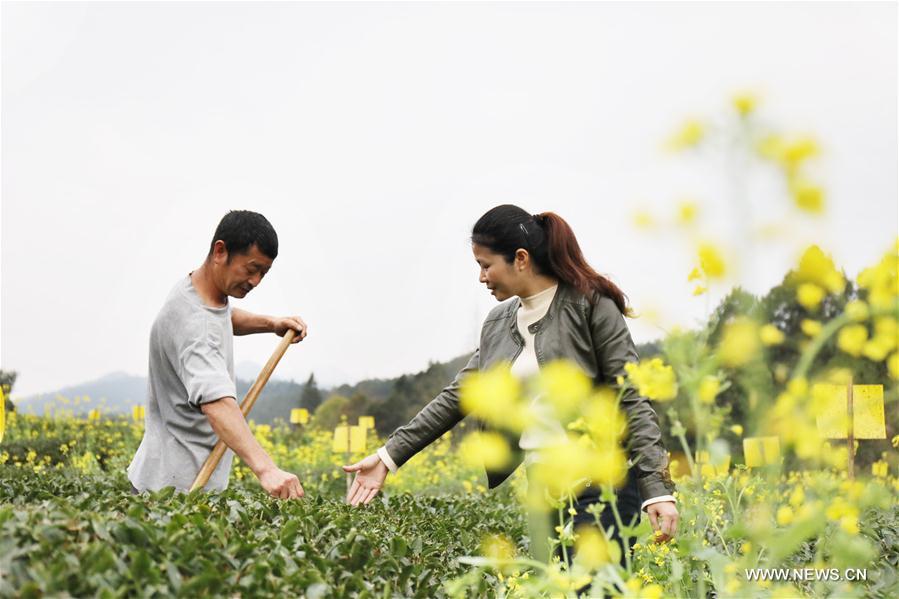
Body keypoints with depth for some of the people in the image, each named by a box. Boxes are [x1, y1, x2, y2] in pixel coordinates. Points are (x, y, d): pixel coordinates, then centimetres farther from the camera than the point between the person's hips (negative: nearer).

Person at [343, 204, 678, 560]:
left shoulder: (591, 304, -5)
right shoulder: (497, 324, 14)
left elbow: (632, 400, -9)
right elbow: (457, 397, 14)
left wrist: (658, 490, -17)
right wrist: (388, 456, 8)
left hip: (599, 488, -6)